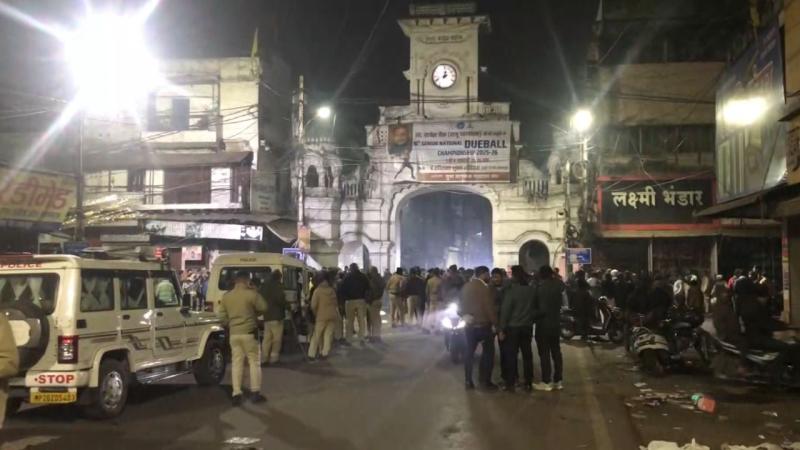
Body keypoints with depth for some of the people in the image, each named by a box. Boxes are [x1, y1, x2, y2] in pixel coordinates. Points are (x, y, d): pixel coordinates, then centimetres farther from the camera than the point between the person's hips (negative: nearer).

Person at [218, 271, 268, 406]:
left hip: (234, 334, 4)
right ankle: (255, 393, 8)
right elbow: (263, 308, -4)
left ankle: (236, 394, 6)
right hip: (249, 332, -4)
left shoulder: (226, 296, 4)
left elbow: (222, 317, 8)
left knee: (237, 363, 9)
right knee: (254, 362, 6)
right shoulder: (251, 294, -11)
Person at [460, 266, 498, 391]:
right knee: (488, 352, 6)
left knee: (469, 352, 13)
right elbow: (490, 308, -16)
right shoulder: (485, 288, -17)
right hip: (483, 325, -6)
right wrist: (495, 324, -8)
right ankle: (485, 381, 6)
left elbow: (462, 305, 10)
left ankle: (468, 381, 16)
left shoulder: (465, 287, 4)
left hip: (469, 325, 6)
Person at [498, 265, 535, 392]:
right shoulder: (531, 290, 0)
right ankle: (528, 382, 14)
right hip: (527, 326, 4)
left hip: (513, 327, -4)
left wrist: (501, 329, -10)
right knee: (527, 354, 10)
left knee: (511, 355, 3)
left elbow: (505, 311, -14)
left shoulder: (510, 290, -15)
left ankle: (510, 383, 5)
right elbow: (534, 307, 7)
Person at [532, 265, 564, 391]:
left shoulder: (540, 288, -18)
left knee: (544, 354, -1)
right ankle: (558, 381, 16)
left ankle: (546, 382, 2)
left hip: (544, 325, -7)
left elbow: (541, 309, -22)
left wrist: (533, 315, -7)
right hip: (556, 324, 7)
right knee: (556, 352, 12)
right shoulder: (557, 285, 0)